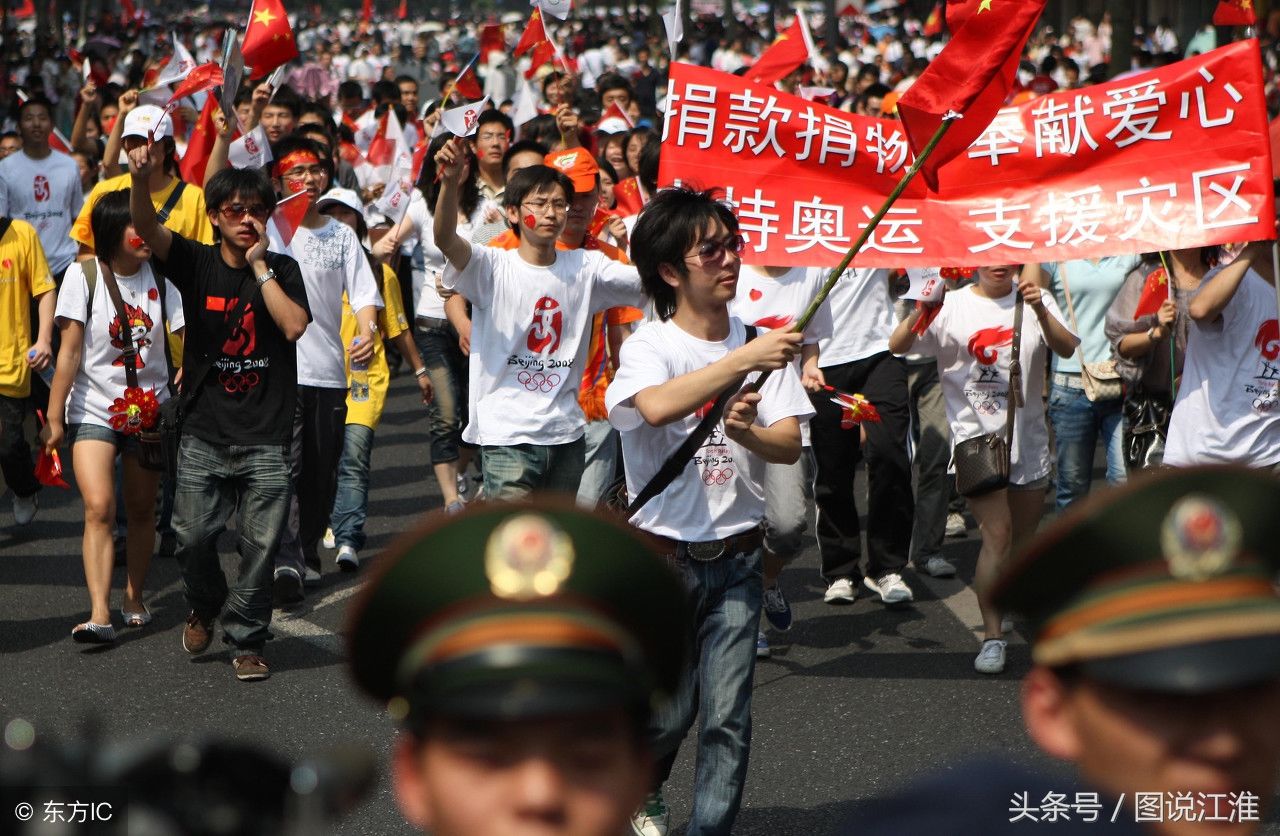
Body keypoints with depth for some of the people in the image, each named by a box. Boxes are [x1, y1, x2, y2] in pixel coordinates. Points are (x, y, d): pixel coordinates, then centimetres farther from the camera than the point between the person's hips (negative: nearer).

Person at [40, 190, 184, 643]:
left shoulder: (162, 277, -2)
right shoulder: (83, 275, -7)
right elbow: (70, 352, -6)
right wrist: (54, 417, -7)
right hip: (93, 410, -2)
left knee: (141, 510, 9)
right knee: (98, 508, -16)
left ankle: (133, 599, 28)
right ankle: (99, 614, -21)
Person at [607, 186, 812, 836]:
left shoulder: (760, 344, 2)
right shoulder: (649, 346, -10)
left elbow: (790, 444, -5)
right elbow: (657, 406, -33)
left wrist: (748, 433, -27)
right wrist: (744, 361, -39)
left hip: (736, 556, 3)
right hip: (665, 556, -3)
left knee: (729, 716, -3)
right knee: (669, 710, 7)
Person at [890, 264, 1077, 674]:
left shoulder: (1034, 300, 4)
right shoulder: (952, 306, -2)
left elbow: (1066, 349, -10)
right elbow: (897, 347, -11)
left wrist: (1040, 310, -27)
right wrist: (920, 312, -30)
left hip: (1028, 437, 3)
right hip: (977, 436, -3)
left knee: (1023, 539, 14)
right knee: (997, 534, -15)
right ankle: (992, 636, -7)